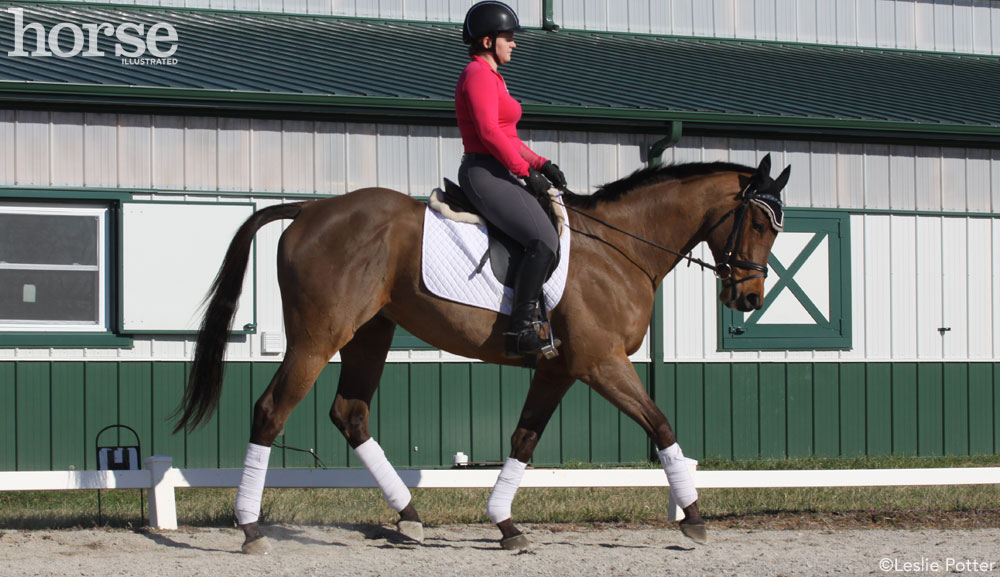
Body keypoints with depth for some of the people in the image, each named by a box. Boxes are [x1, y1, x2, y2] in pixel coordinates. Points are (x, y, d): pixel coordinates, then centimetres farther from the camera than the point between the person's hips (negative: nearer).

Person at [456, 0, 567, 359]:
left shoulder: (490, 77, 23)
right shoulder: (479, 75, -10)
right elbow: (489, 132, -21)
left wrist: (541, 164, 12)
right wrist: (526, 172, -17)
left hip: (498, 176, 11)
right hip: (484, 174, -11)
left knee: (555, 229, 15)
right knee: (543, 239, -25)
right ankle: (521, 331, -27)